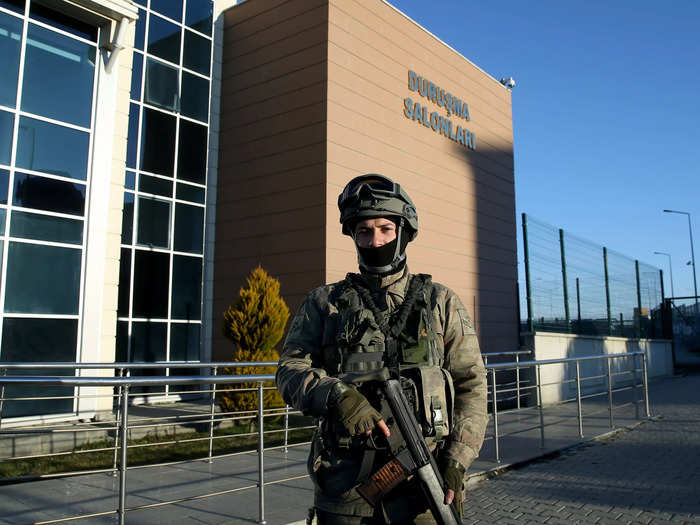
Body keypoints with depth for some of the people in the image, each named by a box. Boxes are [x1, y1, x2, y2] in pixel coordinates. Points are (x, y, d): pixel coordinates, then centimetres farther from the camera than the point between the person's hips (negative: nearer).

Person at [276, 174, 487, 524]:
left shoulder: (441, 302, 7)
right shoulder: (324, 304, 8)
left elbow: (471, 384, 4)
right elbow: (290, 370, -1)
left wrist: (457, 460, -6)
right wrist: (337, 396, -21)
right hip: (345, 483, 1)